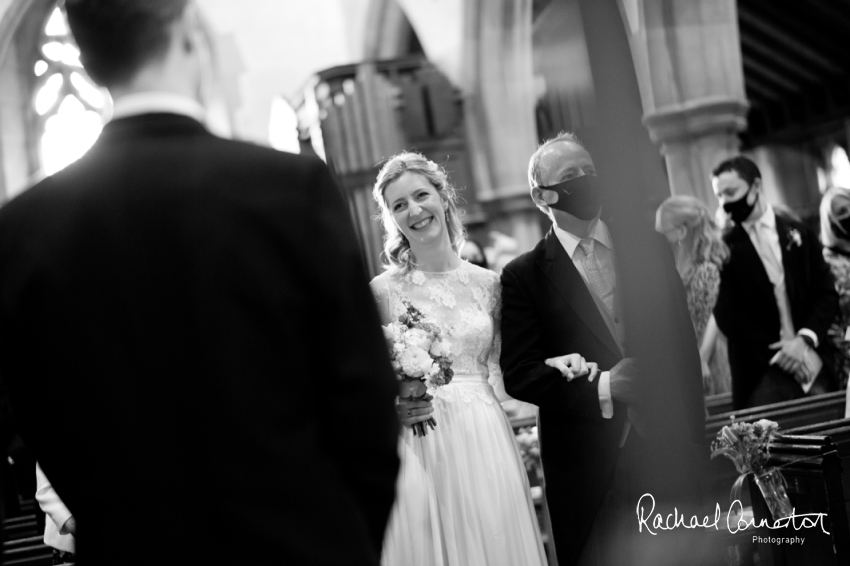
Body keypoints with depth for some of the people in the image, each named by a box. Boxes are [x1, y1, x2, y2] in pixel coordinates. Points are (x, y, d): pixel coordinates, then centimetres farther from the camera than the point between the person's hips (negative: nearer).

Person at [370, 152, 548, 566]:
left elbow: (500, 371, 14)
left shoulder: (487, 283, 7)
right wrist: (392, 408, -16)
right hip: (419, 450, -2)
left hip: (485, 443, 3)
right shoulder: (382, 291, -2)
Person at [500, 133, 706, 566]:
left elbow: (683, 342, 8)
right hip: (588, 470, -2)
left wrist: (694, 435, 2)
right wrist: (601, 388, -18)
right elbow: (518, 374, -7)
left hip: (669, 450, 3)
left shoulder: (649, 247, 9)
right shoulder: (524, 277, 0)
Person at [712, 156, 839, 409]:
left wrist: (805, 338, -10)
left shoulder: (798, 232, 10)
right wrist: (775, 353, -11)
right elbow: (727, 315, -3)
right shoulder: (723, 249, 3)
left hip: (813, 362, 2)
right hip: (761, 374, -2)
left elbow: (827, 292, 7)